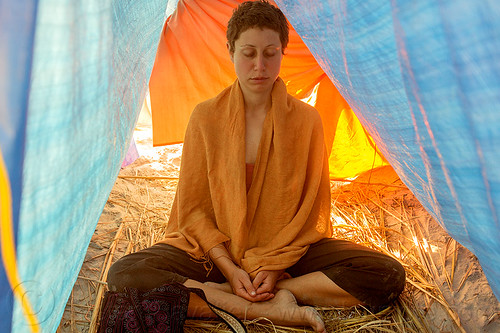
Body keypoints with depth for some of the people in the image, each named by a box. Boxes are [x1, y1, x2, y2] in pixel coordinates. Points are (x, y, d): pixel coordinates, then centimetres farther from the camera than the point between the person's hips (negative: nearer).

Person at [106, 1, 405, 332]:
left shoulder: (306, 119, -5)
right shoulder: (206, 117, -6)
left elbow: (309, 208, -3)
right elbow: (192, 206, -4)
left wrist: (275, 266, -13)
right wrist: (229, 267, -14)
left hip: (288, 249, 1)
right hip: (215, 250, 0)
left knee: (388, 276, -19)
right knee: (125, 276, -24)